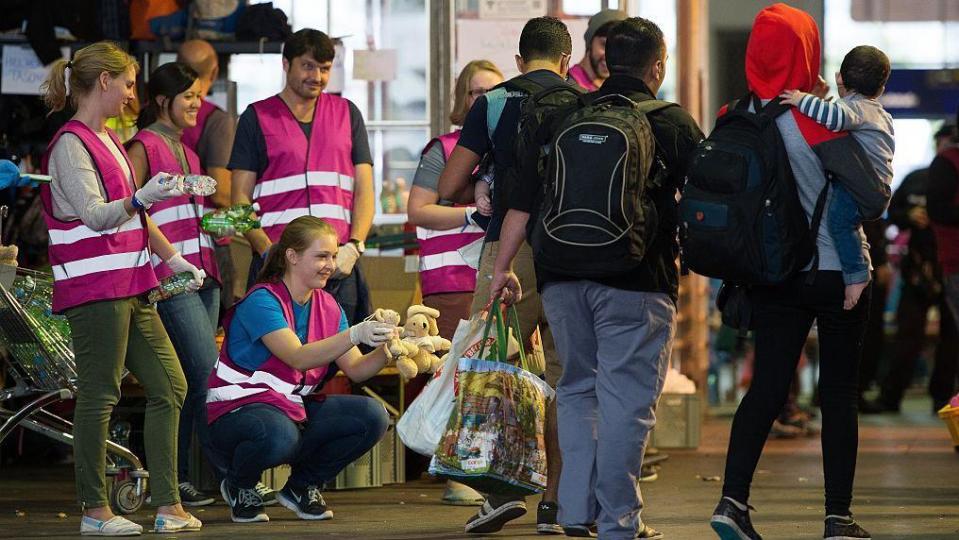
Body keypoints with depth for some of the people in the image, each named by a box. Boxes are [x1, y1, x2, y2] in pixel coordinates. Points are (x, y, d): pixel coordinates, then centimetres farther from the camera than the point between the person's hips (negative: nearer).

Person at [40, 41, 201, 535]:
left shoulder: (108, 140, 19)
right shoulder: (70, 144, -10)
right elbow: (95, 216, -19)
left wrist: (172, 258, 27)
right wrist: (140, 199, -35)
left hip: (128, 286, 10)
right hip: (94, 288, -10)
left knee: (169, 386, 6)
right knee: (99, 395, -6)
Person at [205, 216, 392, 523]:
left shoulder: (328, 307, 7)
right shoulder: (262, 301, -17)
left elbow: (355, 369, 0)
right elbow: (298, 358, -31)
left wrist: (385, 350, -21)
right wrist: (354, 335, -42)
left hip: (295, 408, 7)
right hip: (239, 409, -7)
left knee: (372, 417, -13)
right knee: (279, 436, -41)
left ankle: (302, 486, 9)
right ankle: (240, 486, -4)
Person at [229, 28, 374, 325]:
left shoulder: (347, 113, 17)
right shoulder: (257, 117, 9)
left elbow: (364, 189, 12)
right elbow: (240, 199, 3)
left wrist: (354, 246, -5)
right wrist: (270, 253, -11)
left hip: (339, 266, 2)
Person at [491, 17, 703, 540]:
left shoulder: (563, 116, 7)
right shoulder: (673, 124, -1)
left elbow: (522, 201, 6)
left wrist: (503, 267, 12)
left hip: (563, 279, 4)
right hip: (637, 284, -4)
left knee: (577, 389, 16)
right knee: (625, 399, 0)